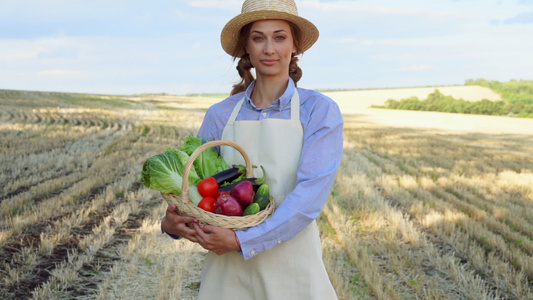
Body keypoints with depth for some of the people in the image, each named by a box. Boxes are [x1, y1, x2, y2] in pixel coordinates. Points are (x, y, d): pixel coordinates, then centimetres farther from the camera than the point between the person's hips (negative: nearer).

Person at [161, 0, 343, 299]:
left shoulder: (321, 111, -6)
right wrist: (172, 222, -12)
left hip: (292, 268, -2)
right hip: (229, 269, 3)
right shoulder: (220, 115, 3)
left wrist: (242, 241, -22)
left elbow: (310, 194, -15)